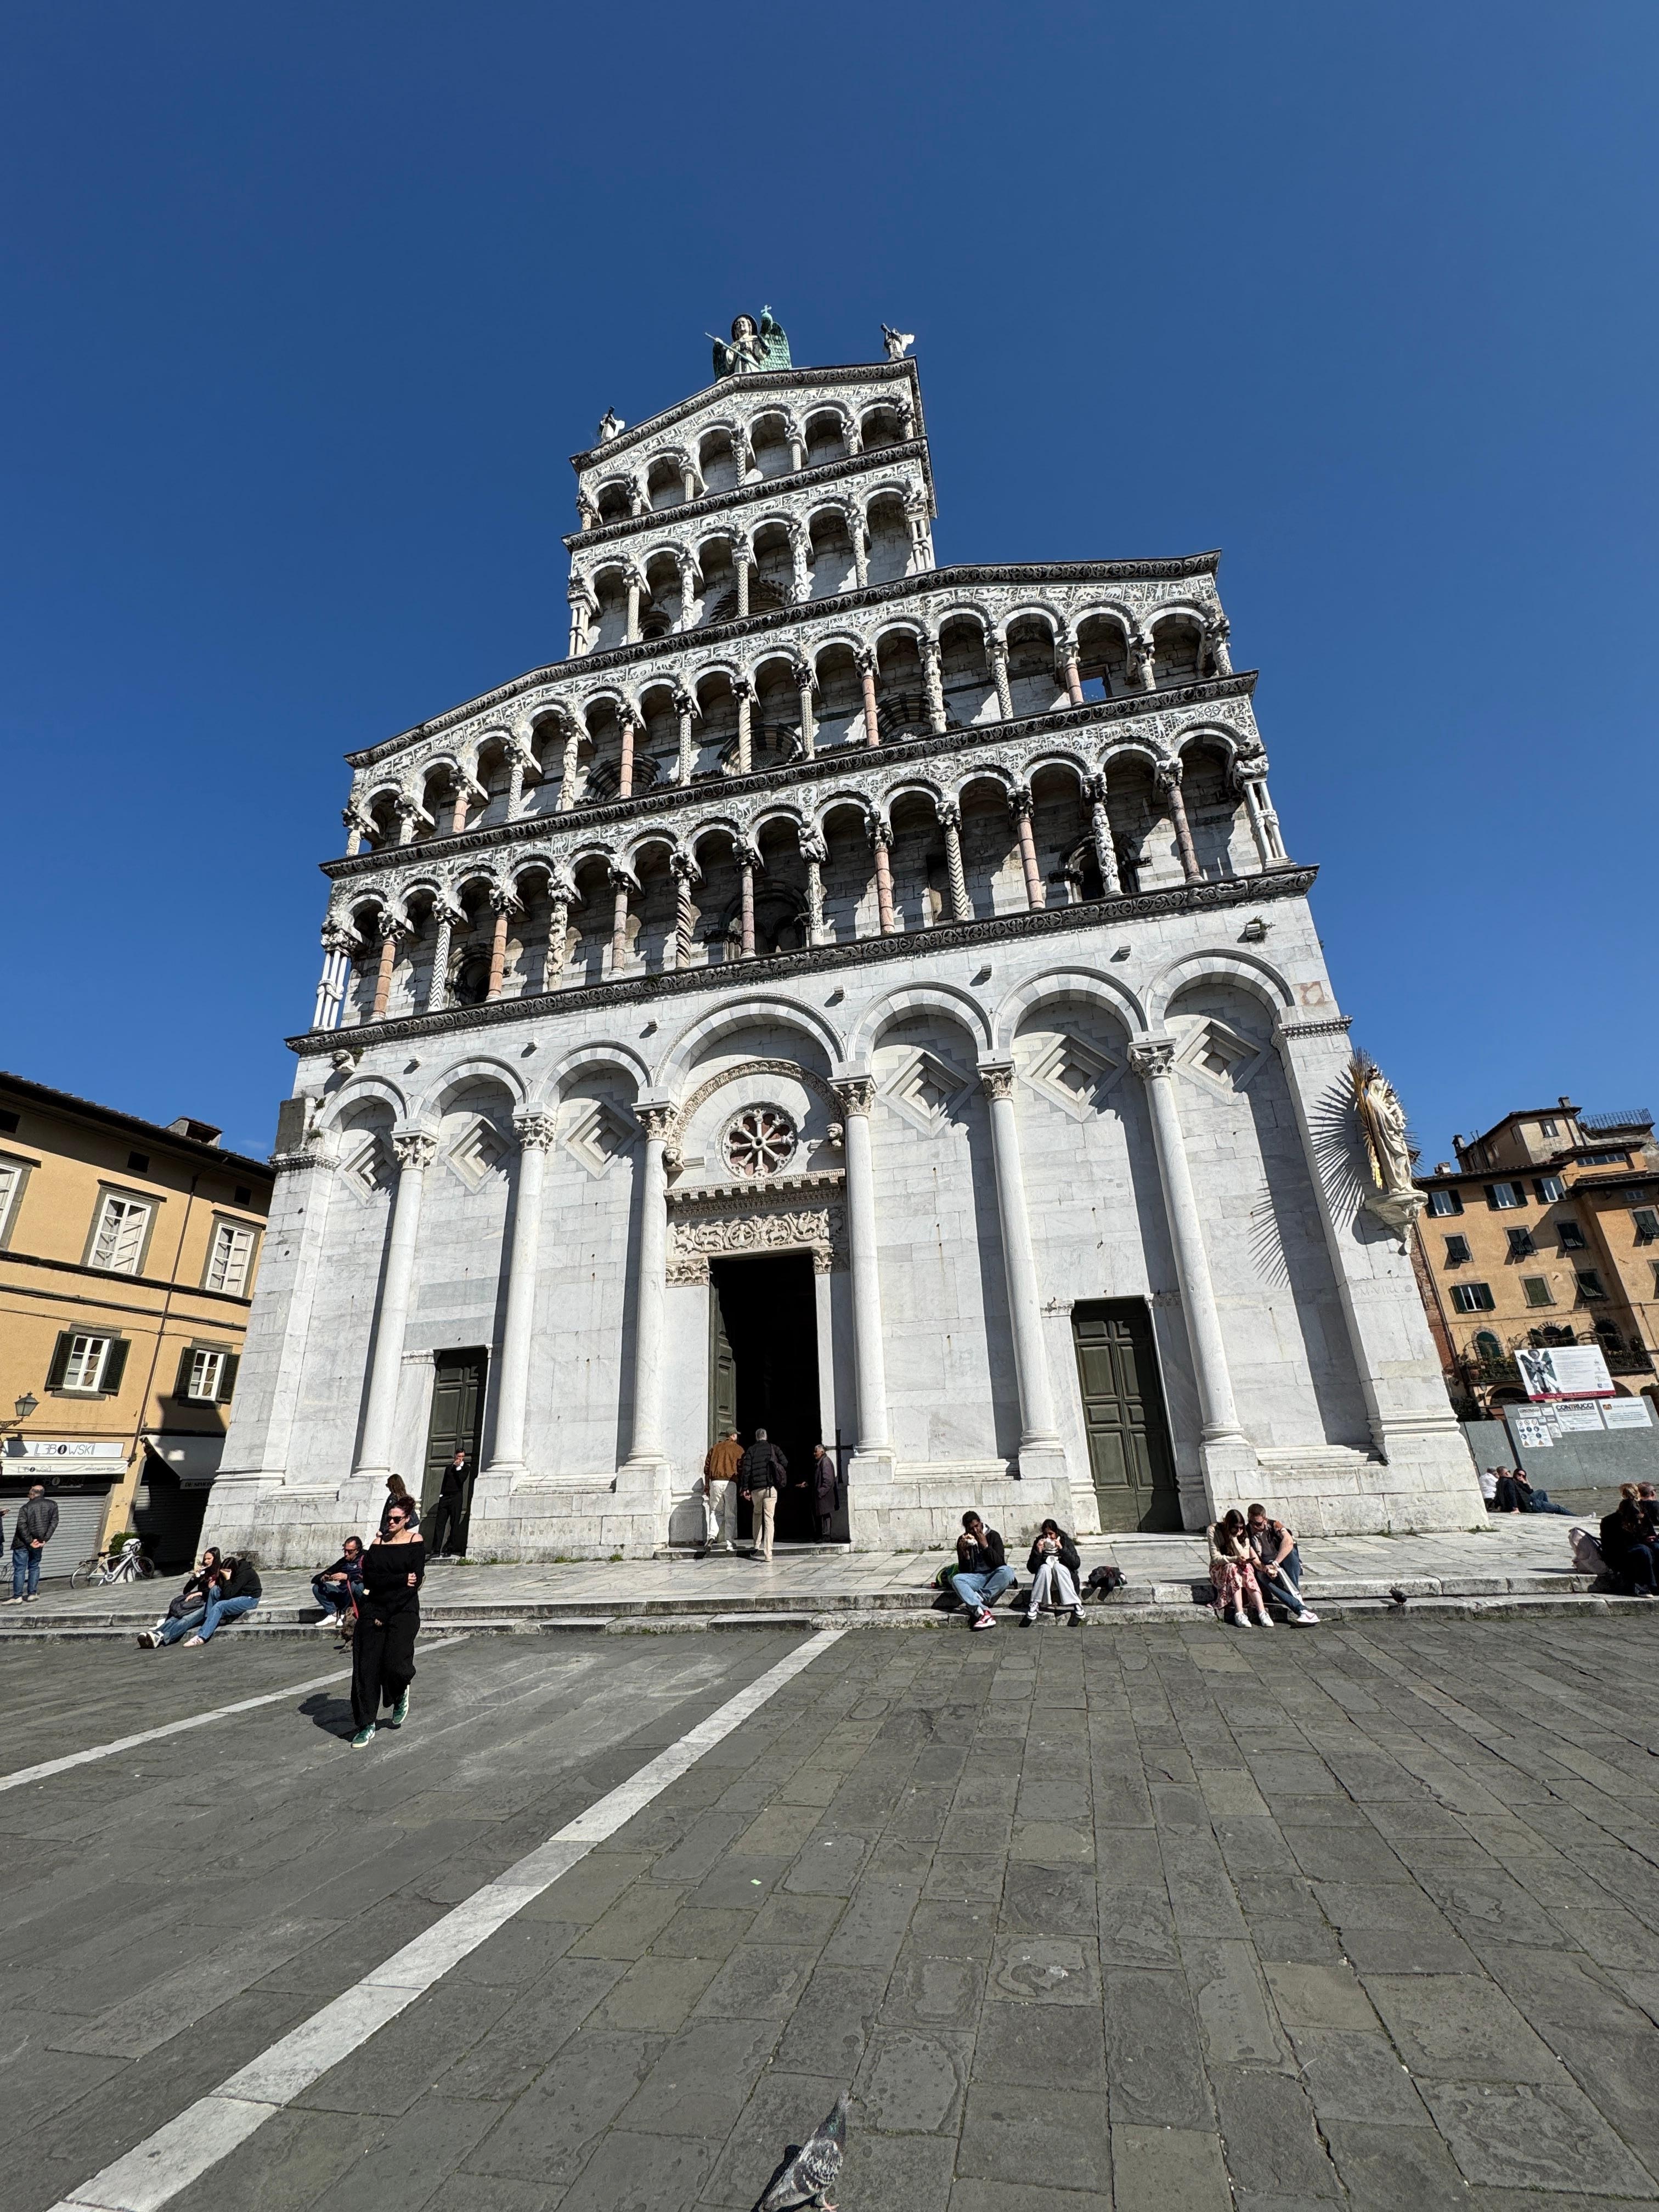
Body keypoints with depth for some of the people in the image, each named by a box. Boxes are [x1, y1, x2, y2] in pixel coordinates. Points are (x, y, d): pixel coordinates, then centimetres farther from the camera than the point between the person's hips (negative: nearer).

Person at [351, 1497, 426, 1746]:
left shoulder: (416, 1540, -2)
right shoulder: (378, 1542, 8)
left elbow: (415, 1582, -9)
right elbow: (369, 1578, -4)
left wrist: (385, 1615, -11)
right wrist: (400, 1579, -16)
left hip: (404, 1610, -3)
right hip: (374, 1609, 3)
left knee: (394, 1663, -15)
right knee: (366, 1667, -2)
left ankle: (401, 1694, 19)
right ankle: (367, 1725, 14)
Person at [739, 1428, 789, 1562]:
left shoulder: (751, 1450, 8)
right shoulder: (774, 1448, 8)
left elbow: (746, 1469, -3)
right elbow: (785, 1464, 0)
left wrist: (745, 1488, -1)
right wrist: (782, 1480, 17)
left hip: (756, 1489, 1)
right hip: (771, 1487, -1)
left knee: (757, 1513, 25)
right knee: (769, 1519, -1)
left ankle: (757, 1546, 22)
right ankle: (768, 1555, -9)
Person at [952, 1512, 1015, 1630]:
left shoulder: (993, 1535, -3)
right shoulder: (963, 1541, 1)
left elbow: (1000, 1563, -11)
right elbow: (964, 1571, -1)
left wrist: (986, 1546, -20)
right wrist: (965, 1553, -18)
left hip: (994, 1576, -1)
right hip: (975, 1578, 1)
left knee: (1007, 1571, -34)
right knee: (956, 1579, -29)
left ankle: (979, 1598, -32)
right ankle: (983, 1612, -45)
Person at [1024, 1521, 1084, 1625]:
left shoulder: (1066, 1541, -3)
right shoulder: (1039, 1542, -1)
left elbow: (1076, 1564, -14)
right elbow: (1031, 1569, -4)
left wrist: (1062, 1549, -23)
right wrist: (1038, 1552, -19)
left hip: (1064, 1577, -1)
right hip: (1045, 1581, 1)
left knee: (1058, 1566, -31)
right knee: (1045, 1567, -30)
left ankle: (1075, 1604, -33)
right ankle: (1035, 1604, -31)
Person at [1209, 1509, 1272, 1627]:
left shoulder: (1243, 1534, -3)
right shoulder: (1214, 1530, -14)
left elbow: (1244, 1556, -13)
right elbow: (1216, 1558, -18)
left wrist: (1234, 1538, -23)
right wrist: (1235, 1559, -34)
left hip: (1241, 1569, 3)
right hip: (1220, 1569, -3)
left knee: (1247, 1569, -31)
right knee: (1232, 1568, -35)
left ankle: (1262, 1613, -37)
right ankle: (1239, 1614, -41)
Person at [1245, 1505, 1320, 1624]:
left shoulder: (1274, 1526, -4)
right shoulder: (1246, 1533, -1)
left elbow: (1288, 1541, -25)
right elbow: (1255, 1560, -10)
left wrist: (1275, 1563, -36)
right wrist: (1266, 1569, -31)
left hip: (1289, 1570, 0)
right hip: (1264, 1570, 0)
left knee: (1289, 1550, -28)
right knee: (1262, 1576, -35)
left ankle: (1296, 1595, -31)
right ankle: (1302, 1609, -44)